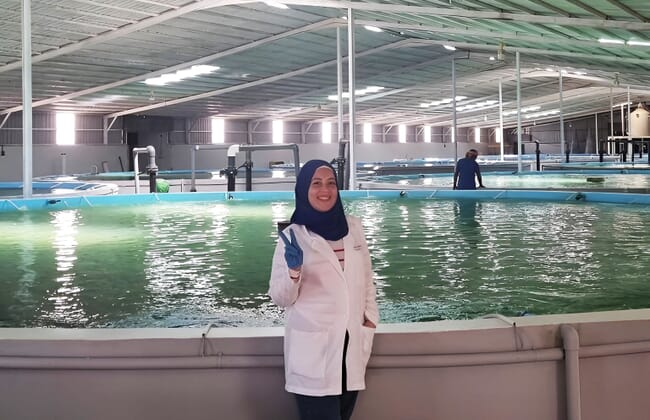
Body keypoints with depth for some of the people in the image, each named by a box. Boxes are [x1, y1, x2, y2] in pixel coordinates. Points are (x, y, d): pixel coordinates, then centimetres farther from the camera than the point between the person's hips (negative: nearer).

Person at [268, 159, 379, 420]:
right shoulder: (293, 236, -6)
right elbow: (281, 299, -6)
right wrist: (294, 270, -23)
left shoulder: (353, 227, 6)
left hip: (352, 345, 4)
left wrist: (370, 318, 8)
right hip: (313, 350, -4)